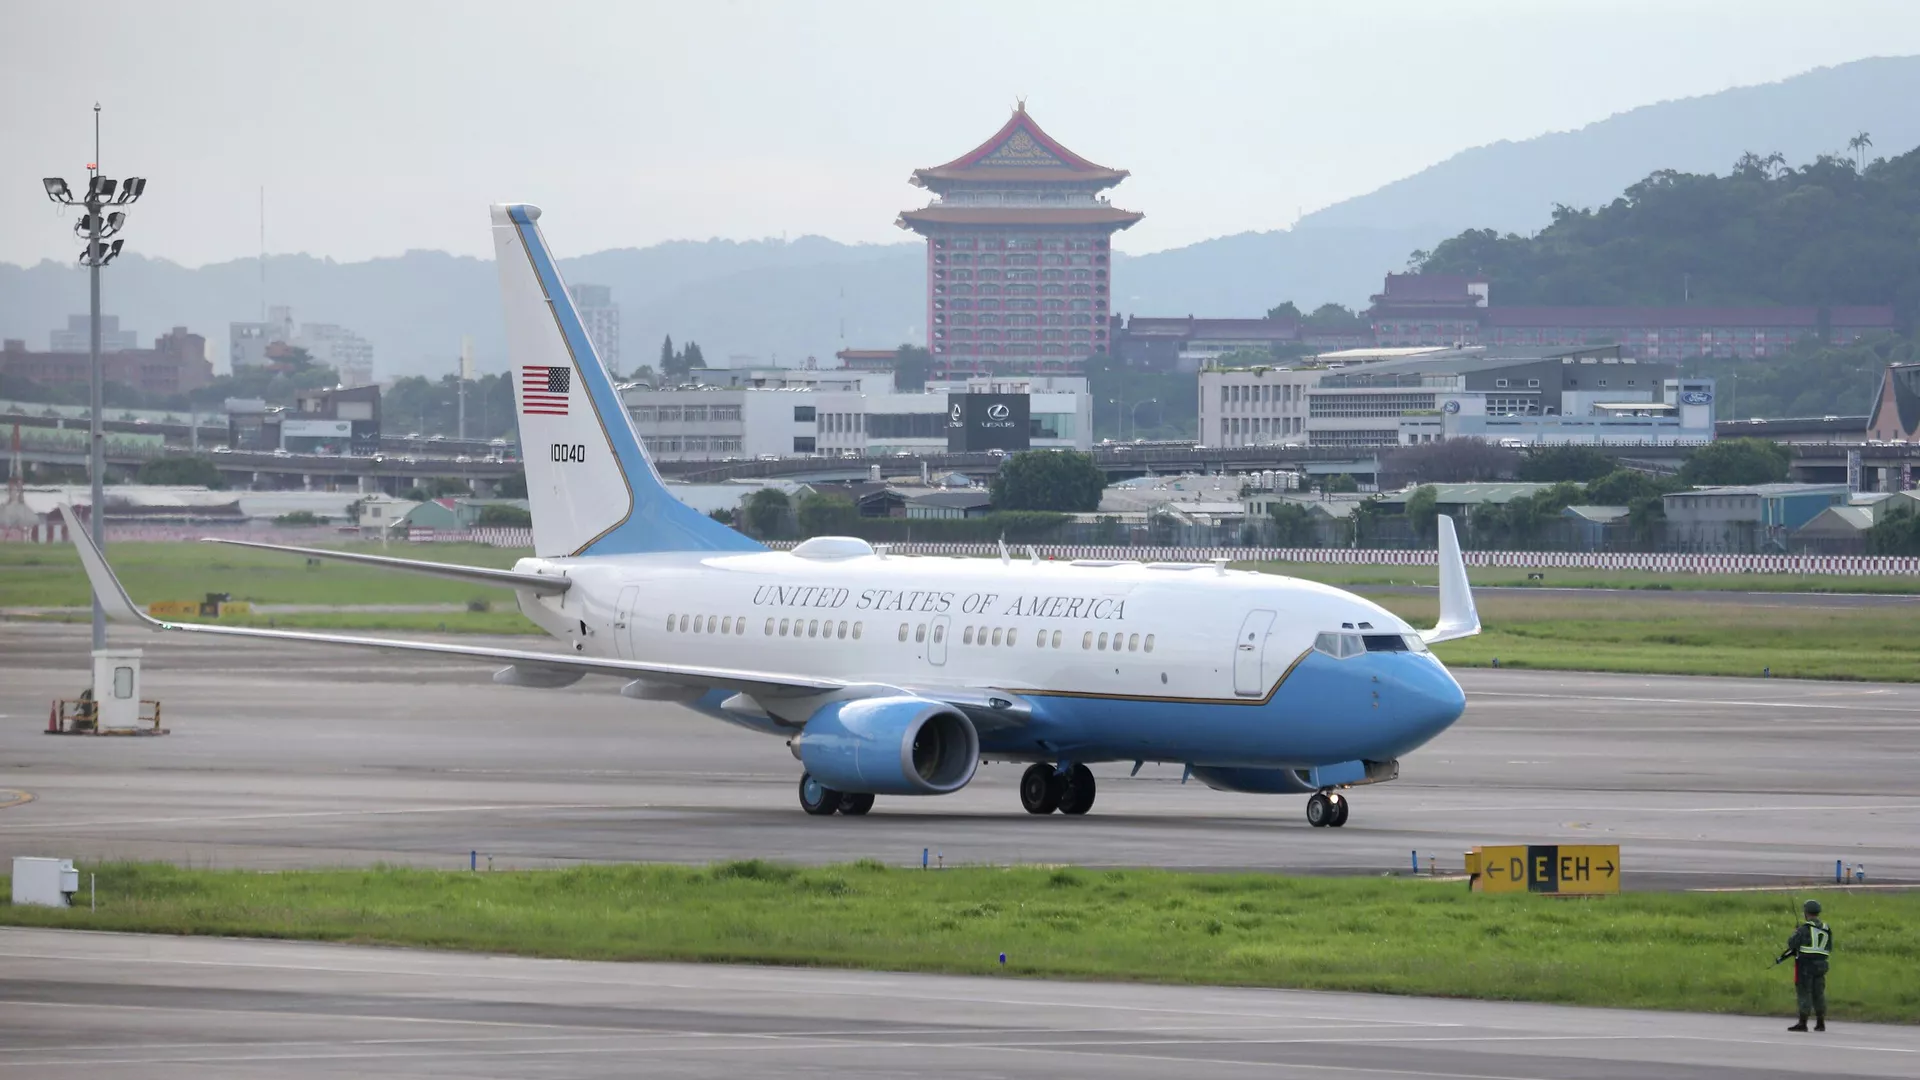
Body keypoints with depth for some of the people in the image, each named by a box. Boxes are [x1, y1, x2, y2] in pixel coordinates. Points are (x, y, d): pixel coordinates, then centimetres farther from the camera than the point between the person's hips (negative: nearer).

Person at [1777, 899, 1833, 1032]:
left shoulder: (1805, 928, -12)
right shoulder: (1826, 929, 7)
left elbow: (1792, 944, -11)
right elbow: (1829, 949, 13)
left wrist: (1796, 934, 8)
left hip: (1805, 965, -6)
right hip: (1820, 965, 6)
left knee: (1804, 993, -2)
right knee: (1818, 994, 12)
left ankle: (1802, 1023, -3)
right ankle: (1820, 1023, 13)